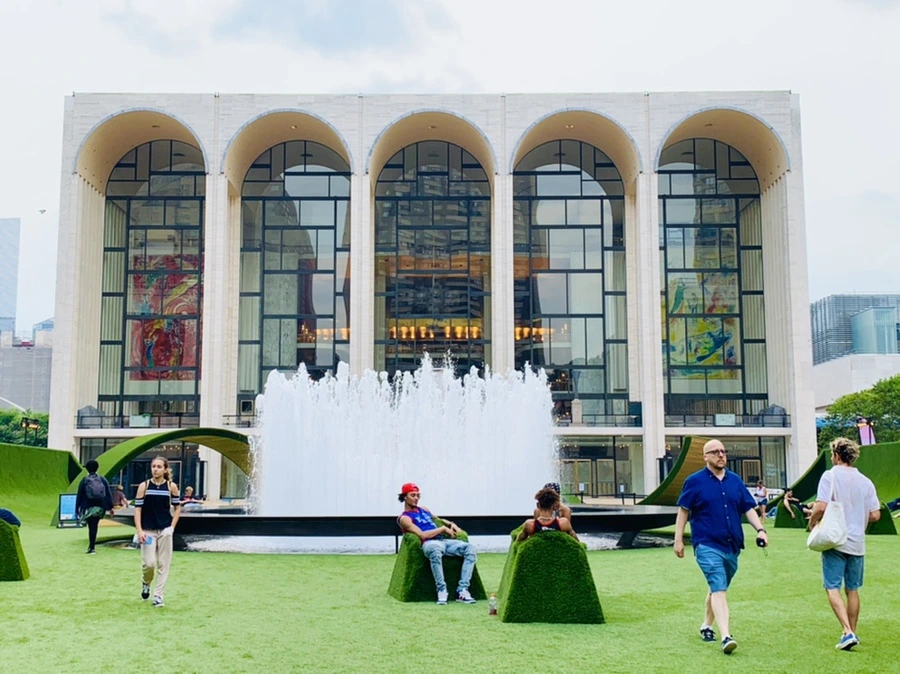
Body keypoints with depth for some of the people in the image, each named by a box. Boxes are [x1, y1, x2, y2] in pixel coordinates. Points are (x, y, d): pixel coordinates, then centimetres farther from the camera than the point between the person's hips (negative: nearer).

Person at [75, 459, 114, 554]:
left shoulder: (84, 481, -5)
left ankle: (91, 548, 3)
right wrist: (110, 507, 5)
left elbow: (79, 496, -3)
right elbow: (109, 494, 0)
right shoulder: (102, 480, 2)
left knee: (91, 527, 4)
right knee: (94, 527, 11)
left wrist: (77, 510, 4)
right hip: (100, 507, 2)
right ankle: (91, 547, 12)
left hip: (88, 508, -2)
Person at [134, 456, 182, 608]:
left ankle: (159, 596, 10)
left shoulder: (171, 486, -1)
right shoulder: (144, 486, -4)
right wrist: (139, 530, -11)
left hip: (165, 530, 1)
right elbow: (137, 509, -2)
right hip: (148, 531, -1)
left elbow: (177, 507, 7)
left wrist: (172, 527, -3)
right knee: (149, 563, -7)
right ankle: (145, 584, 25)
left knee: (163, 564, 1)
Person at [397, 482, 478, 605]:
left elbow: (439, 520, 43)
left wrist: (451, 524, 21)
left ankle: (462, 590, -24)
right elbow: (422, 535, -11)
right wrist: (443, 528, -6)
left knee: (471, 549, -18)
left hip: (444, 540, 8)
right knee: (435, 549, -45)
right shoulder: (405, 518, 2)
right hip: (429, 543, -8)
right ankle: (441, 590, -33)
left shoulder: (424, 510, 27)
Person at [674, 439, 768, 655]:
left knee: (717, 589, 18)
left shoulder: (735, 481, 10)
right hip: (707, 546, -5)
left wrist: (760, 529, -2)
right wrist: (678, 539, 0)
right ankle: (726, 637, -24)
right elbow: (683, 511, 2)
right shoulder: (694, 481, -2)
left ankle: (707, 625, 37)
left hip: (732, 546, 5)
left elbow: (748, 508, 13)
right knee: (719, 589, -17)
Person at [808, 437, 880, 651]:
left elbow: (821, 506, -19)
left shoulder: (830, 476, -9)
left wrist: (812, 522, 0)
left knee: (833, 588, -2)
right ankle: (852, 633, 21)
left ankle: (847, 632, -15)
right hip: (857, 543, 5)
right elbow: (875, 515, 3)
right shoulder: (865, 481, 4)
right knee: (852, 589, 15)